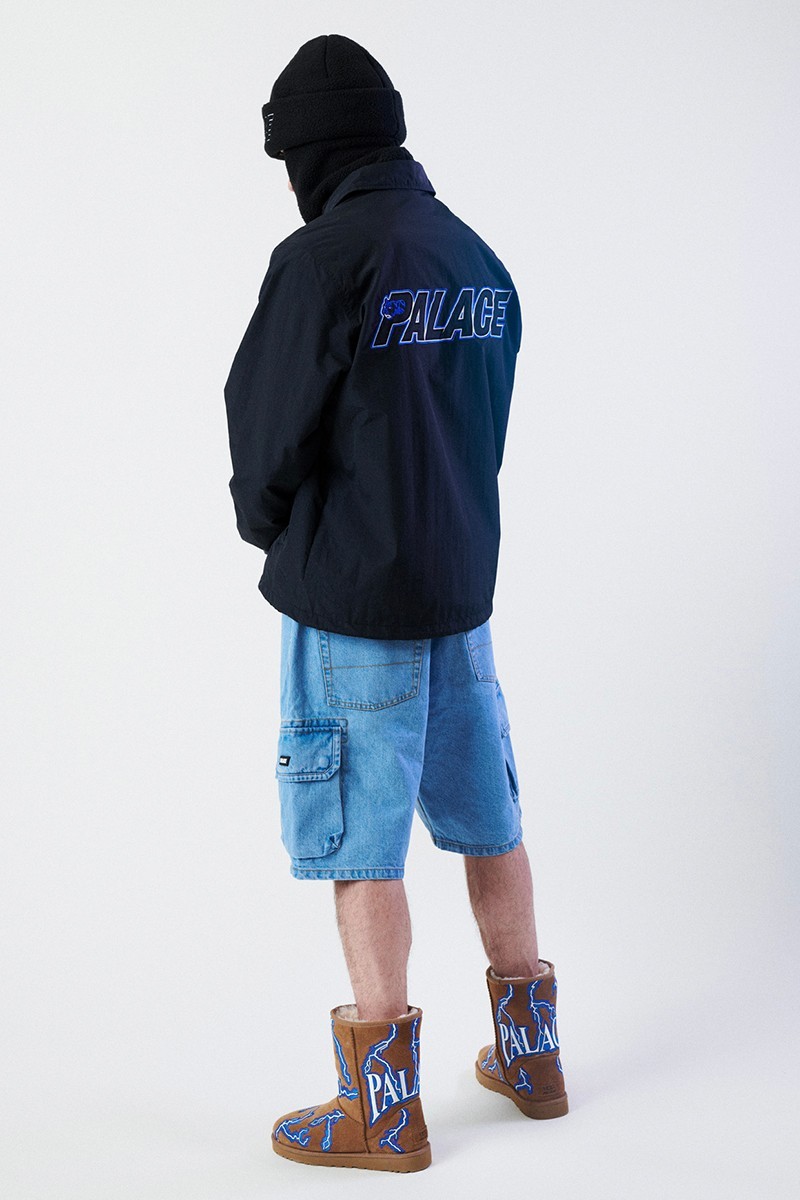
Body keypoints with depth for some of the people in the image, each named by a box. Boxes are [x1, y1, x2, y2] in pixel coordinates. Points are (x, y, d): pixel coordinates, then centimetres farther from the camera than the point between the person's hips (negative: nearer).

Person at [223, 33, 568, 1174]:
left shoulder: (322, 257, -15)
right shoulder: (481, 262, 7)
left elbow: (265, 428, -12)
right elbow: (485, 428, 11)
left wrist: (269, 524, 7)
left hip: (350, 597, -7)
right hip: (462, 580, 7)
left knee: (362, 842, 1)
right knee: (486, 820, 16)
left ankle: (384, 1110, 10)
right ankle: (529, 1052, 29)